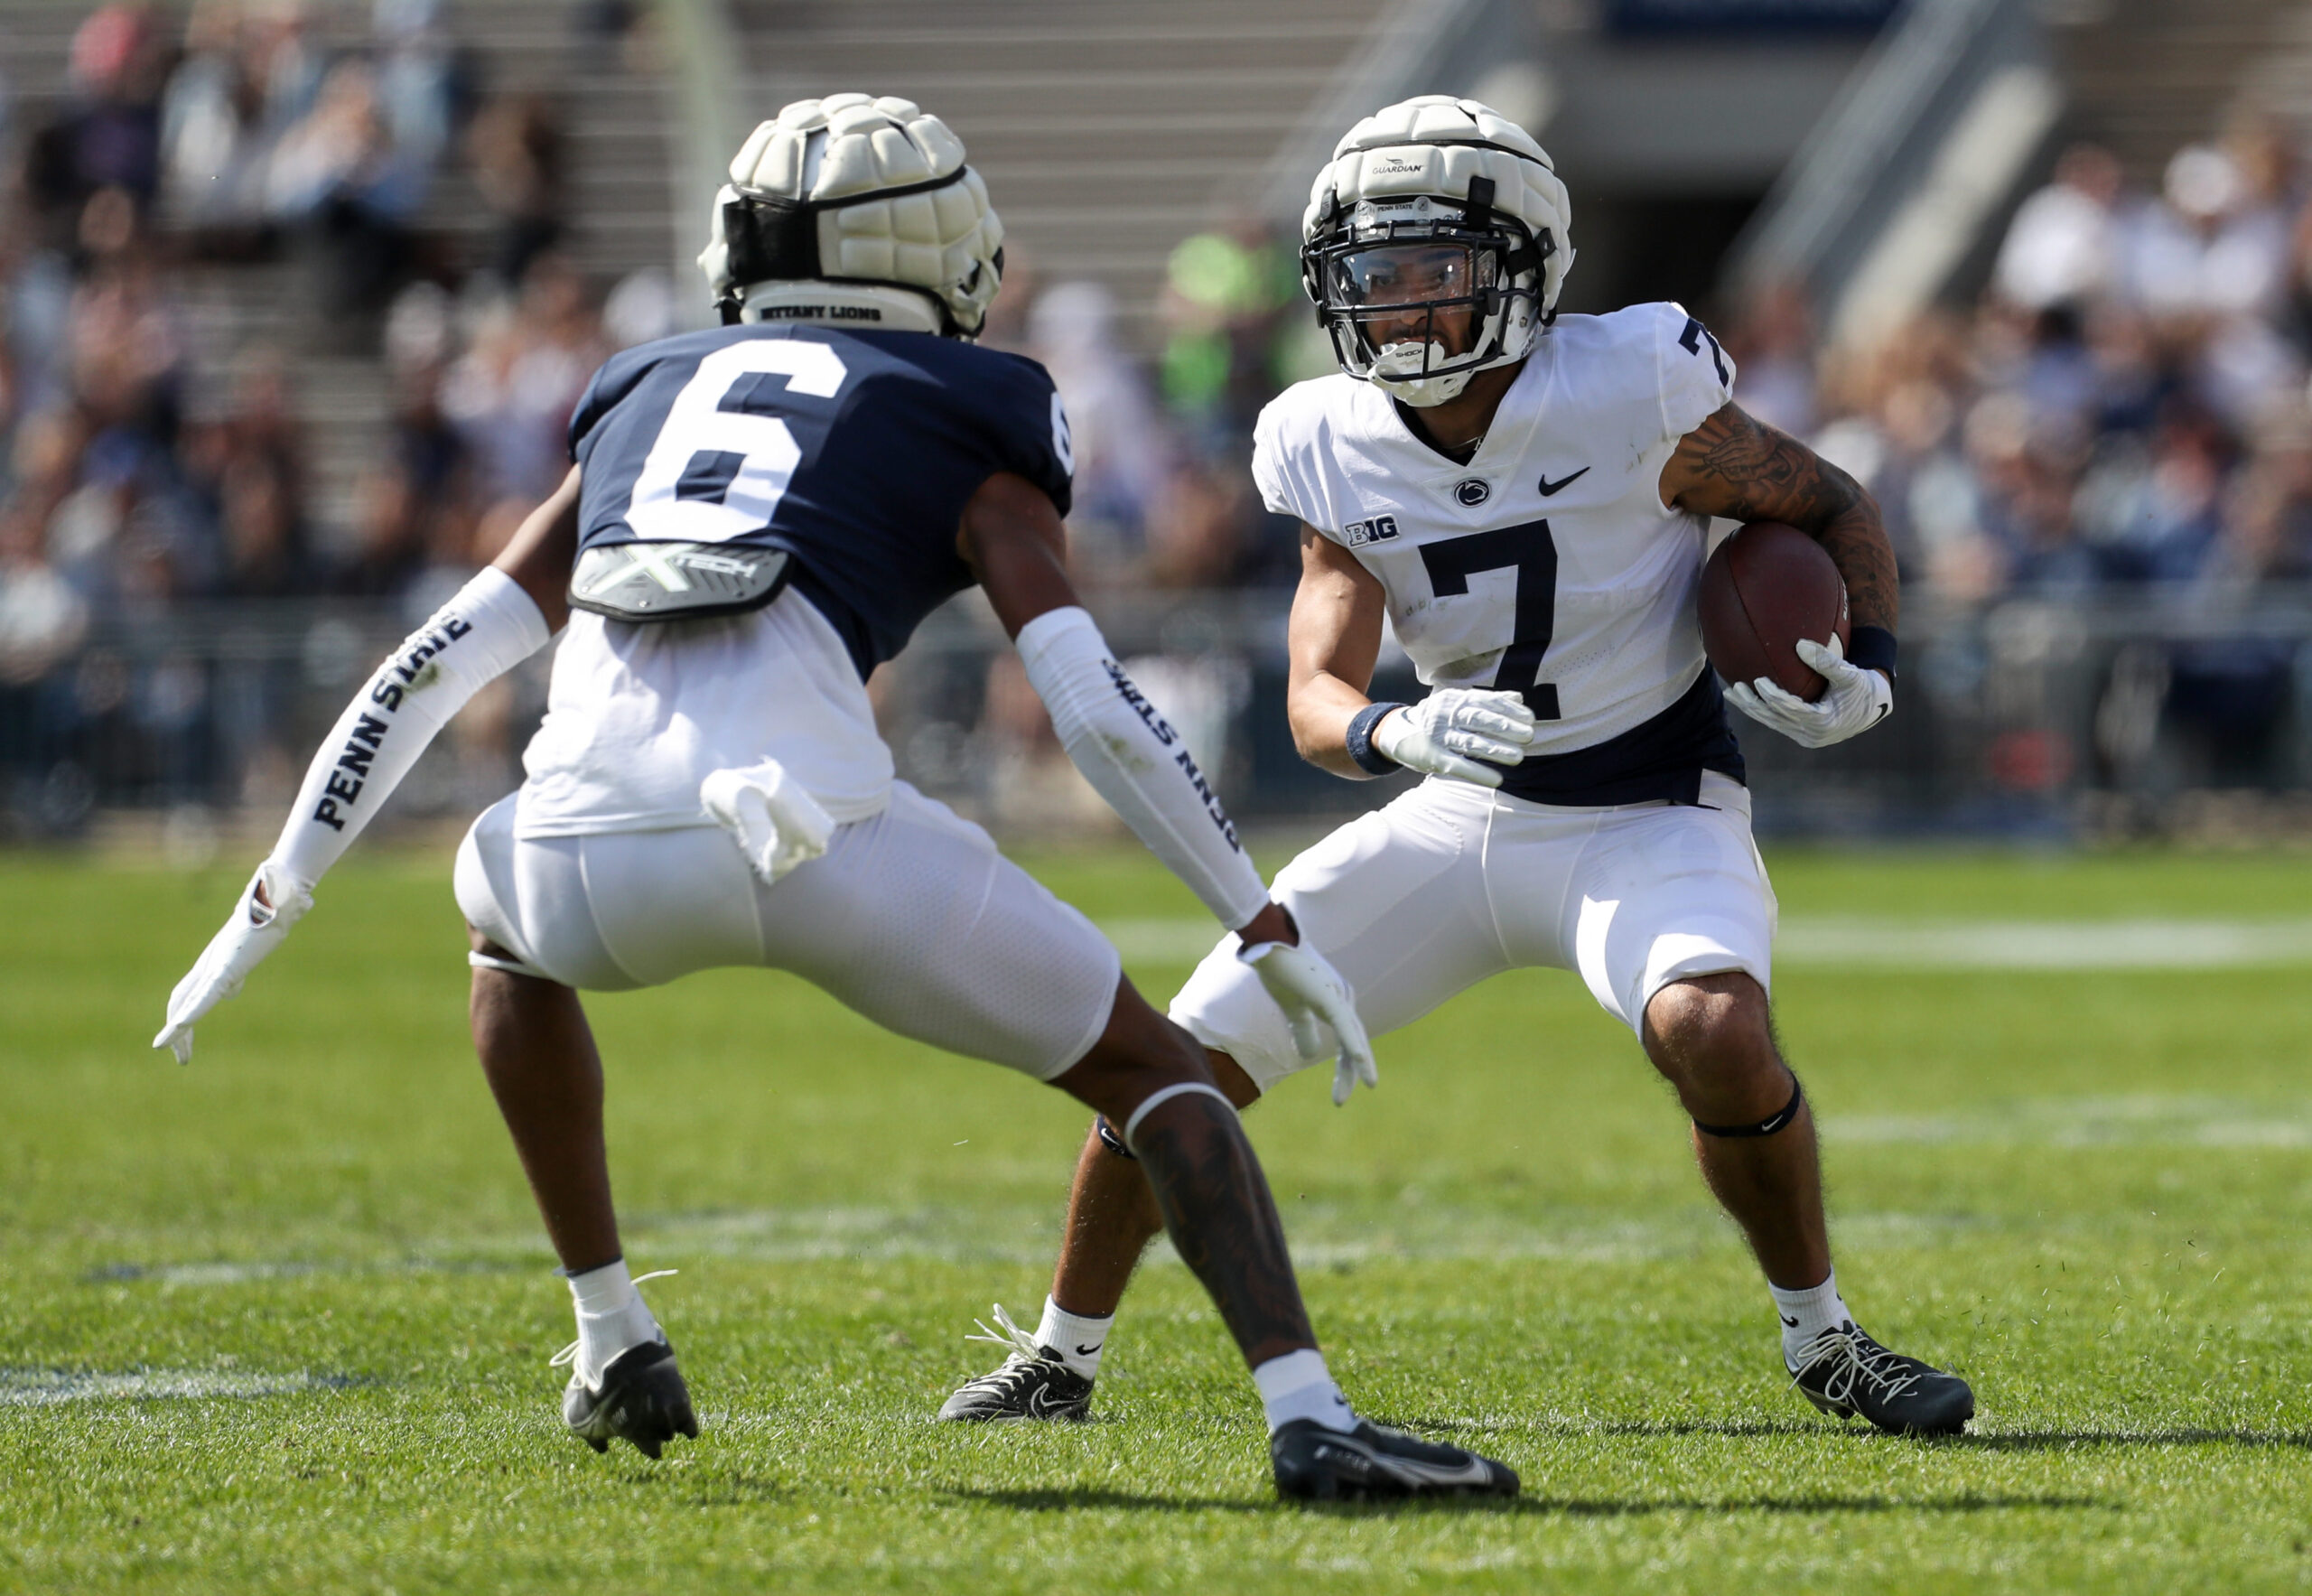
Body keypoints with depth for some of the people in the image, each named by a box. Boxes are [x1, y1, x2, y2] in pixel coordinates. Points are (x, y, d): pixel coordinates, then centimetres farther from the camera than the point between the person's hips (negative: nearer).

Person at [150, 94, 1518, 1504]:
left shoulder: (647, 400, 31)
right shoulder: (967, 432, 20)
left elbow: (436, 664, 29)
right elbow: (1096, 703, 7)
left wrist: (274, 900, 34)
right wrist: (1265, 925, 13)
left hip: (596, 847, 3)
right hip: (811, 837, -3)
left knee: (510, 929, 41)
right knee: (1150, 1067, 13)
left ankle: (614, 1343, 36)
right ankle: (1310, 1420, -6)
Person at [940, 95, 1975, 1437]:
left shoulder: (1634, 394, -19)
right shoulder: (1336, 451, -7)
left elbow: (1834, 511, -3)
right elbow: (1318, 699, -13)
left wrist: (1862, 671, -21)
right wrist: (1399, 732, -36)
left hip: (1651, 816, -4)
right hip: (1464, 815, 4)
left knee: (1714, 1031, -35)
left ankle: (1825, 1344, -12)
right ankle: (1060, 1361, 19)